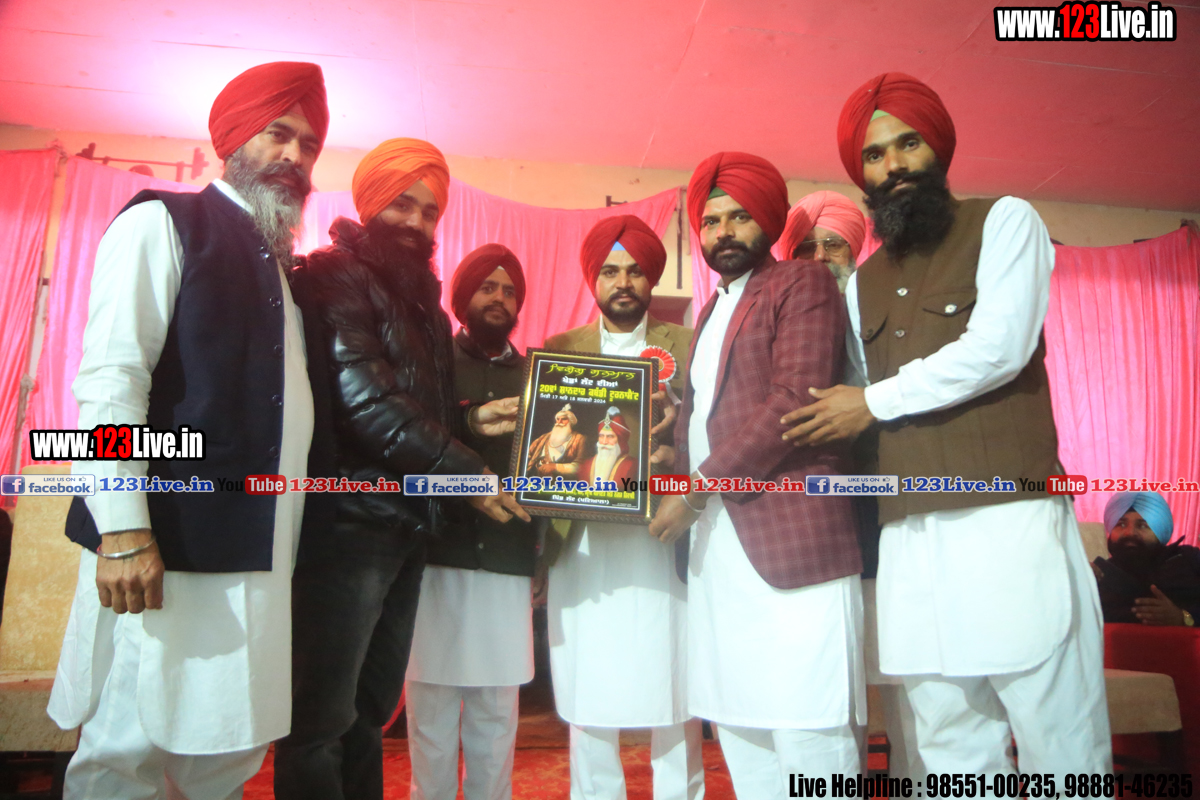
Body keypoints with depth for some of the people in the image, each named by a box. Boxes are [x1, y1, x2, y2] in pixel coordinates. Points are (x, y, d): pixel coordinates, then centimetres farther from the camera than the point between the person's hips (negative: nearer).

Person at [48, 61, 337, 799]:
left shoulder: (286, 266, 19)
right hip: (168, 547, -6)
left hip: (260, 556, 6)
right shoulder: (163, 224, 0)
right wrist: (122, 531, -18)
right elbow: (110, 377, -11)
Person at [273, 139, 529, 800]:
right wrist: (463, 470, -16)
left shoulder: (421, 296, 20)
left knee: (371, 707, 15)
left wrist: (469, 419, 8)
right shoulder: (336, 276, -5)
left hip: (406, 527, 8)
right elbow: (361, 397, -17)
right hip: (350, 520, -8)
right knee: (322, 716, -1)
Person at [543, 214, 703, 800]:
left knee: (673, 696, 4)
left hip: (663, 545, -1)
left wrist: (676, 455, -18)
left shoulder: (687, 346, 8)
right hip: (582, 547, 1)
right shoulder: (558, 349, 11)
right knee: (587, 700, 9)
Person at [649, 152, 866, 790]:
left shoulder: (803, 283, 1)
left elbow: (796, 399, -12)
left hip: (791, 542, -7)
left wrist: (698, 489, -12)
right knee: (739, 732, 12)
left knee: (808, 741, -3)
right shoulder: (710, 312, 24)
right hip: (719, 550, 8)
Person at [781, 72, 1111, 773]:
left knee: (1062, 745, 1)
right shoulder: (863, 282, 20)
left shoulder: (1004, 221, 6)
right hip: (909, 535, 5)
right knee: (954, 754, 11)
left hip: (1009, 518, -4)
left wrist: (876, 402, -4)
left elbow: (1000, 347, -9)